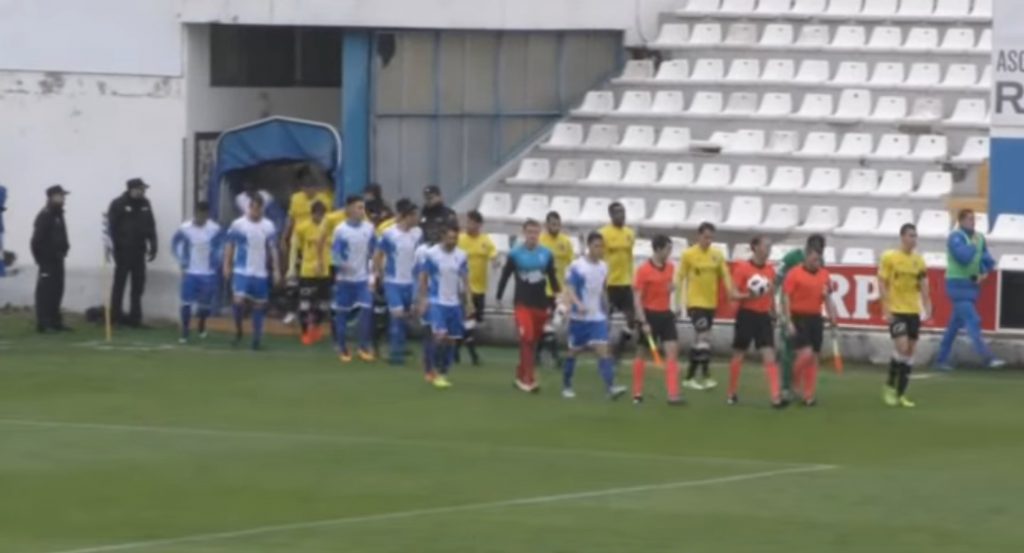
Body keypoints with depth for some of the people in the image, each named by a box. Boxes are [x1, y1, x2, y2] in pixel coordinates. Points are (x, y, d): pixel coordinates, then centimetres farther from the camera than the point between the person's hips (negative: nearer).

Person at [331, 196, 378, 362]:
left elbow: (374, 250, 13)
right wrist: (343, 265, -27)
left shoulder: (369, 228, 1)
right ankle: (342, 348, 16)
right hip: (344, 278, -2)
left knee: (366, 310, -10)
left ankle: (363, 346, 0)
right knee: (342, 312, 5)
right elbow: (335, 252, -12)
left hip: (363, 278, 2)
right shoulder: (341, 229, -9)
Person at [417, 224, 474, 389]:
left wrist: (469, 302, 2)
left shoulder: (461, 256, 3)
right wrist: (423, 300, -8)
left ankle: (443, 373, 17)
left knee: (451, 339, 6)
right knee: (440, 335, -19)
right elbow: (423, 278, -3)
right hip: (436, 302, -5)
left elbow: (465, 280, 8)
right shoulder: (431, 254, -8)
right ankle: (436, 372, -6)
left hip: (454, 303, 5)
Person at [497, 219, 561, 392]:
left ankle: (521, 375, 26)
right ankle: (529, 378, -14)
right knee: (527, 339, -15)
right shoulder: (515, 254, -5)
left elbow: (552, 278, 10)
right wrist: (499, 298, 6)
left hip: (540, 304, 3)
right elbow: (505, 276, 3)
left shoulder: (546, 254, 2)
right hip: (523, 303, -3)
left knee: (533, 341, 11)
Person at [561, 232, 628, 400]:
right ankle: (566, 386, 27)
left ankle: (610, 388, -23)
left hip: (598, 317, 3)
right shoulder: (576, 267, -11)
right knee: (574, 351, 10)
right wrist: (579, 304, -36)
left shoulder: (603, 267, 6)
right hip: (579, 317, -3)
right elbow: (569, 290, -19)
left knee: (602, 350, -11)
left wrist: (606, 309, 21)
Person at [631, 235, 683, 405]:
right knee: (641, 353, 7)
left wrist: (672, 287, -1)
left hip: (665, 314, 5)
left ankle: (673, 394, -10)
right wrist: (644, 322, -19)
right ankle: (637, 393, 19)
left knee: (672, 352, -7)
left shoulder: (670, 267, 5)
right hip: (649, 314, -5)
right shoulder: (644, 270, -13)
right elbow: (638, 298, -13)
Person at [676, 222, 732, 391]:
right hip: (695, 302, -5)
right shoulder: (688, 254, -7)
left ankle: (690, 377, 19)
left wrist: (732, 293, -12)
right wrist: (678, 302, -6)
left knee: (699, 339, 11)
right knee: (703, 338, -15)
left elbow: (725, 276, 3)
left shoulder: (717, 255, 3)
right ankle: (706, 375, -9)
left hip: (711, 303, 5)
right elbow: (680, 279, -3)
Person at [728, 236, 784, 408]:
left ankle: (776, 397, -13)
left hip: (764, 317, 4)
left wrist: (773, 313, 19)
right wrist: (749, 296, -26)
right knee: (738, 356, 7)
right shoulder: (742, 268, -8)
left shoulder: (770, 270, 7)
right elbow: (733, 294, -9)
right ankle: (732, 394, 24)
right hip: (747, 315, -4)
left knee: (770, 357, -7)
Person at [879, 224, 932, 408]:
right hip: (896, 310, -5)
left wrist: (927, 309, 4)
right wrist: (886, 310, -12)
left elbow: (923, 287, 12)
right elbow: (882, 284, -6)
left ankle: (900, 393, 12)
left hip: (913, 311, 5)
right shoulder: (889, 258, -6)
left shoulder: (919, 261, 8)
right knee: (902, 347, -16)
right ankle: (890, 386, 3)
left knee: (910, 351, 4)